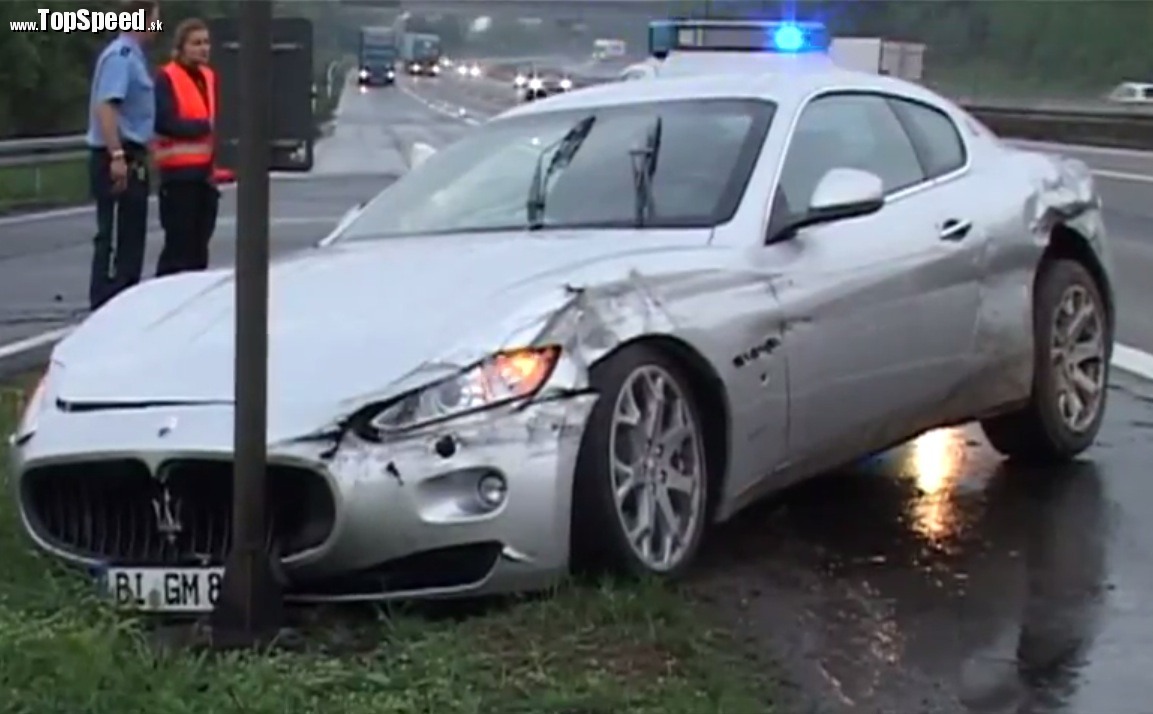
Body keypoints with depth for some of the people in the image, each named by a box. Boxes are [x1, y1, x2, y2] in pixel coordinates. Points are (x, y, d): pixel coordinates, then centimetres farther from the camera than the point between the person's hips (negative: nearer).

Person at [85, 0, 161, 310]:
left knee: (132, 238, 14)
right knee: (114, 239, -8)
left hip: (130, 159, 10)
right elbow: (105, 106, -23)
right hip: (119, 159, -10)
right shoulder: (121, 55, -14)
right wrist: (117, 156, -29)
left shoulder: (134, 55, 15)